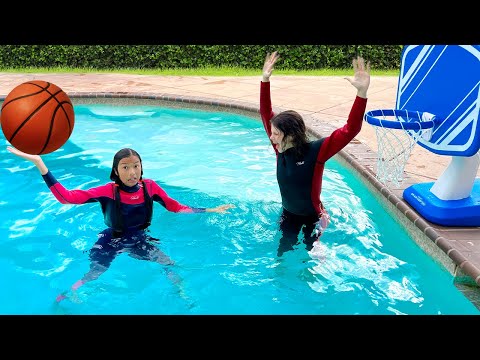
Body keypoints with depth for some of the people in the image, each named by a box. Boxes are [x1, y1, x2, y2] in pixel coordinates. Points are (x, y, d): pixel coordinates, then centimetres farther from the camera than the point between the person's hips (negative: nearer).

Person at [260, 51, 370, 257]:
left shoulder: (316, 152, -28)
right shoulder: (280, 149, -15)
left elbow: (350, 130, -36)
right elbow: (266, 115, -8)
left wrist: (362, 92, -48)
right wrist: (265, 80, -14)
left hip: (313, 217, -4)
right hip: (288, 214, 4)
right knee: (282, 253, 16)